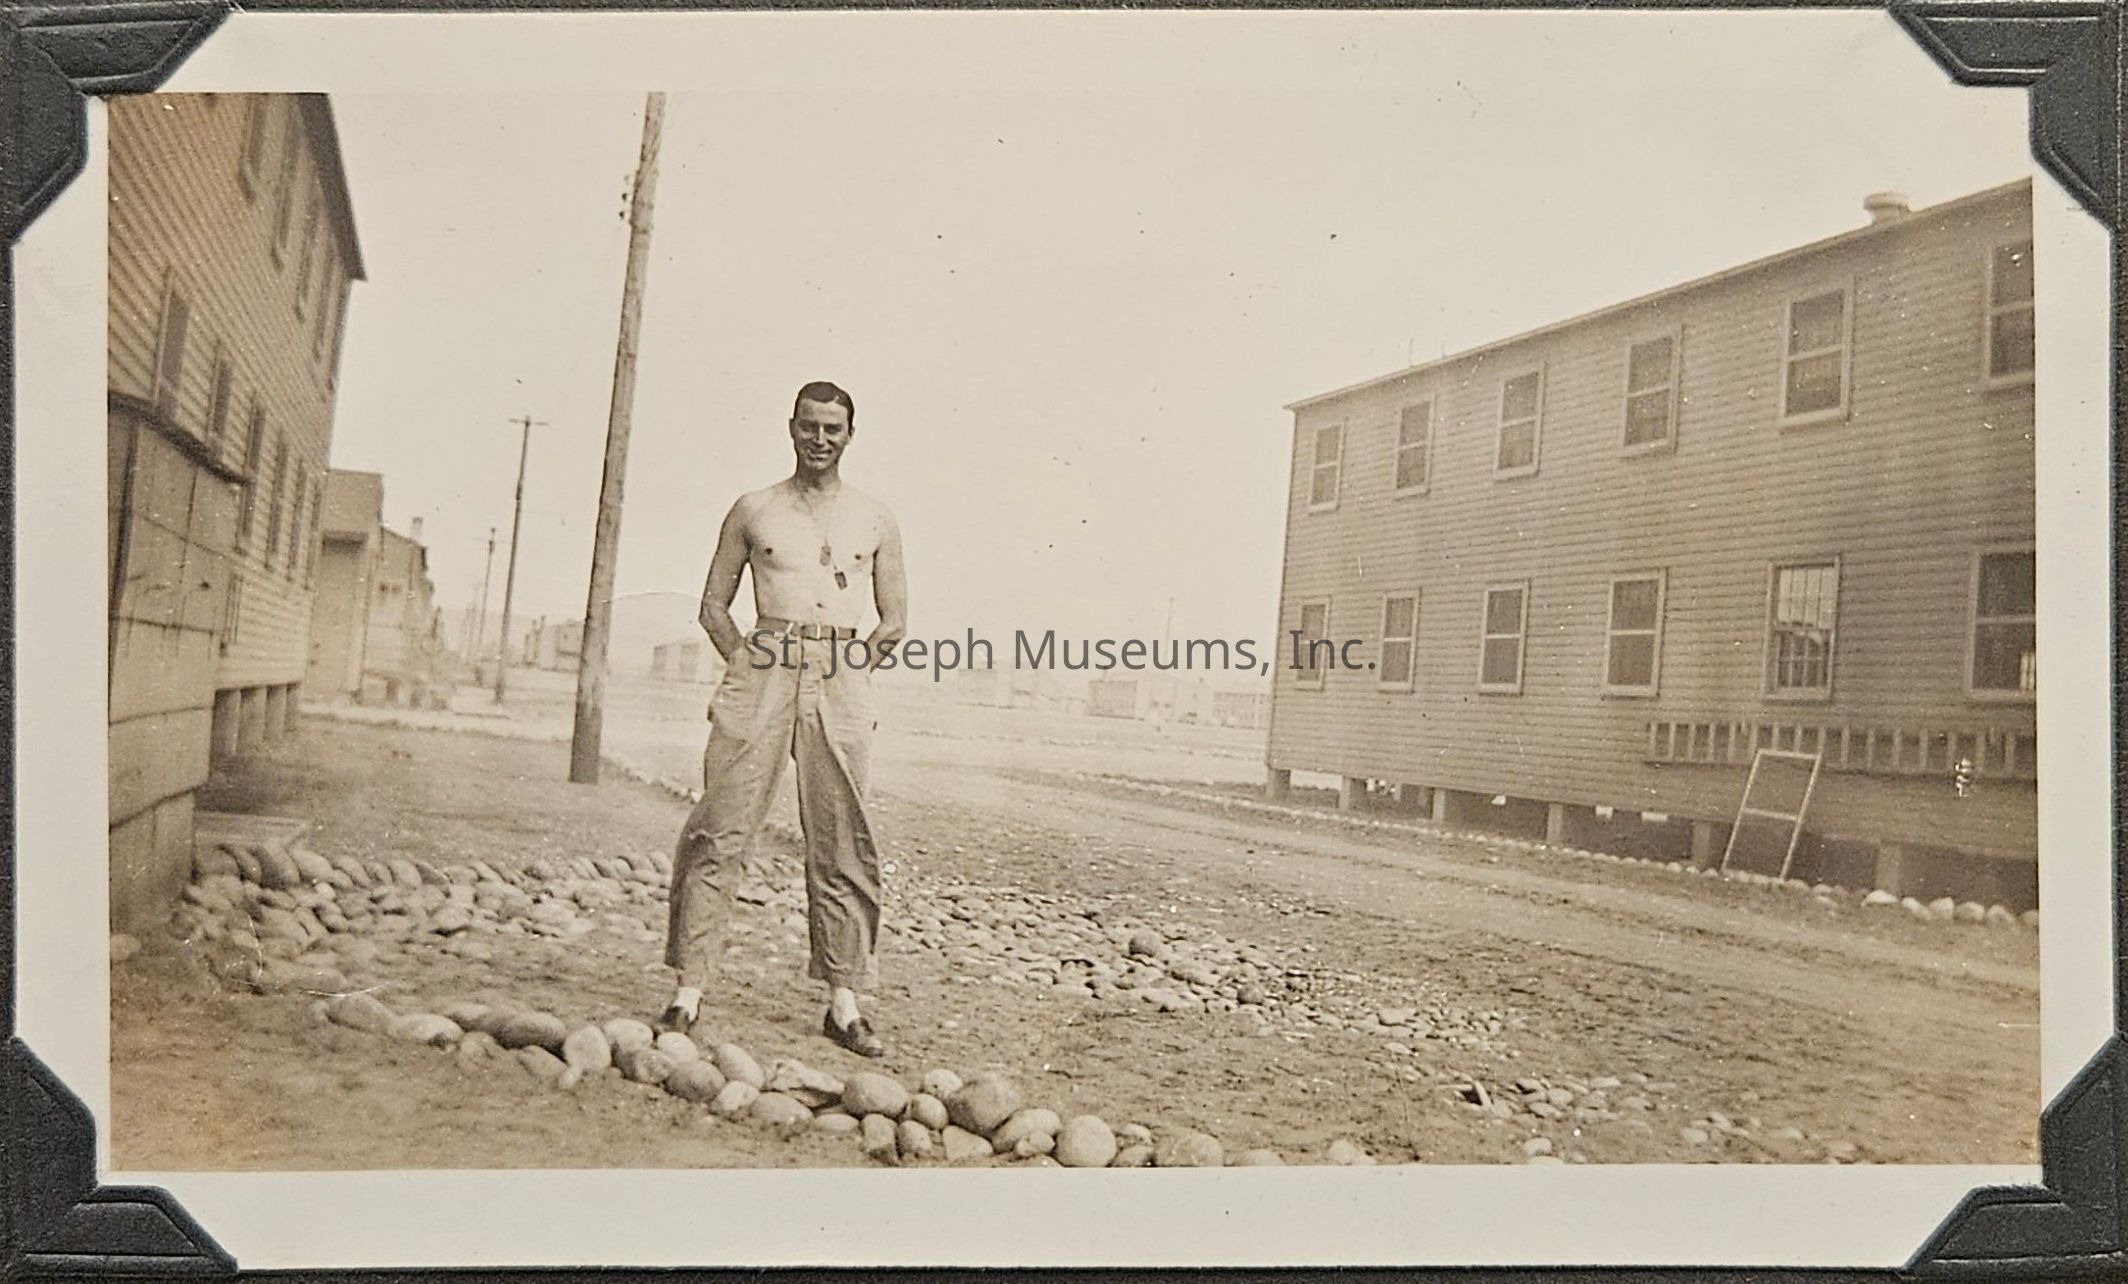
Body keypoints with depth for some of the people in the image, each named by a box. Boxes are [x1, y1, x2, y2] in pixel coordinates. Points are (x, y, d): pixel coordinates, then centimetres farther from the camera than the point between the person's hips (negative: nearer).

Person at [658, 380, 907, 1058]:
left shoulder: (875, 520, 14)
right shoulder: (753, 510, 13)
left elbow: (895, 620, 15)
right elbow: (714, 603, 14)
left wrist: (852, 667, 3)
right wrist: (741, 659, 1)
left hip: (841, 679, 1)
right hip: (764, 671, 0)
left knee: (841, 844, 2)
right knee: (722, 831, -6)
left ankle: (843, 1000, 9)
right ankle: (690, 988, 2)